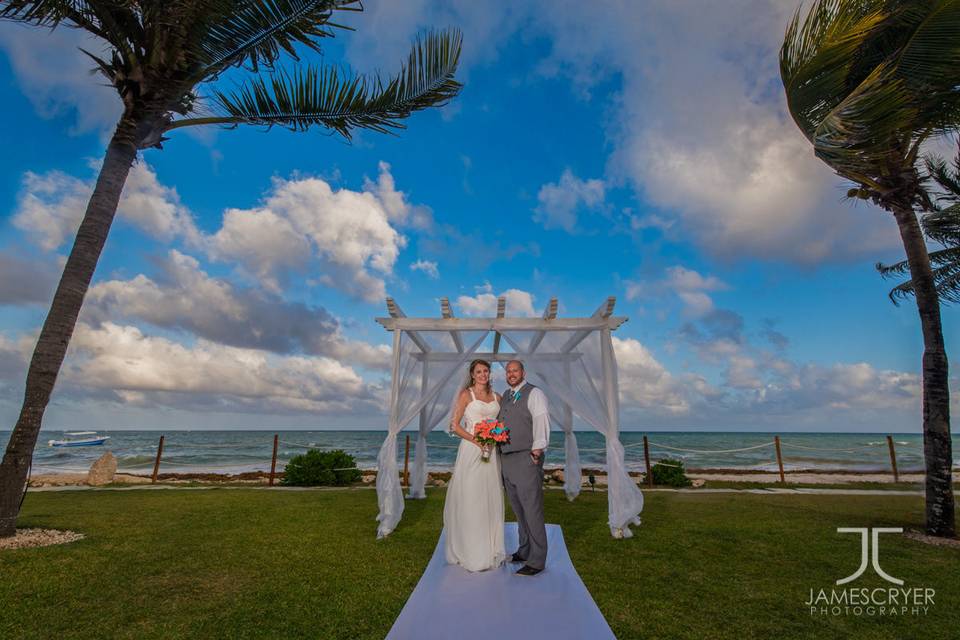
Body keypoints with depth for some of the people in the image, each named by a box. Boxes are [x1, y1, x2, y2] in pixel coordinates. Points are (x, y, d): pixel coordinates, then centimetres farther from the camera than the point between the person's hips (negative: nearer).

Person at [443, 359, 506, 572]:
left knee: (491, 500, 11)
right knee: (471, 500, 0)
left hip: (491, 452, 5)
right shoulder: (466, 394, -3)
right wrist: (476, 440, -17)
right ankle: (472, 554, 14)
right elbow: (454, 425, -7)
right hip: (471, 450, -5)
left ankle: (491, 550, 25)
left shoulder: (496, 397, 11)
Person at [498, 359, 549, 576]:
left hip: (526, 458, -7)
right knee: (518, 509, 15)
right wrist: (494, 442, 10)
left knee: (532, 509, -3)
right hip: (506, 458, 7)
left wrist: (536, 451, -15)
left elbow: (541, 424, -10)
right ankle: (524, 551, 29)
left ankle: (536, 561, 7)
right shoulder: (505, 396, 18)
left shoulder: (534, 394, -4)